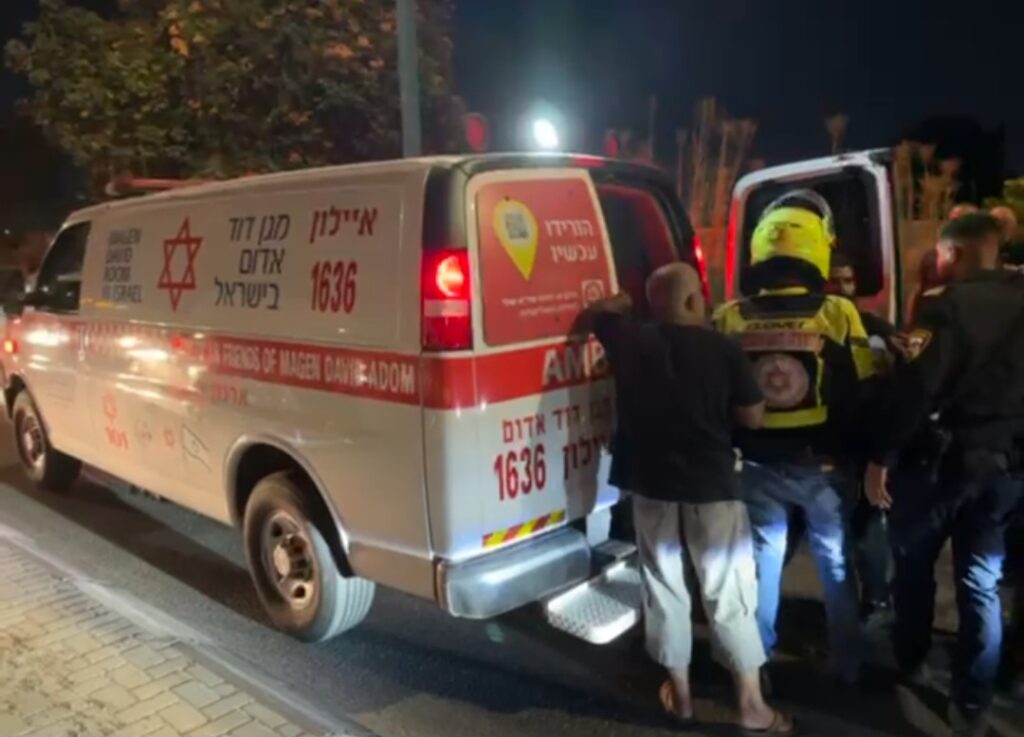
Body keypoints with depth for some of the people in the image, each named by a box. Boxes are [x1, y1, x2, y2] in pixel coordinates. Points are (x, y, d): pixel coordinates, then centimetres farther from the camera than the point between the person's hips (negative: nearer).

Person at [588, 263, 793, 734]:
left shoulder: (629, 340, -4)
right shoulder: (723, 350, -10)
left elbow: (596, 314, 16)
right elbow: (753, 417, -3)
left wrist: (621, 301, 31)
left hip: (651, 487, 2)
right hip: (713, 487, -2)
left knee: (664, 591, 15)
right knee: (729, 594, 9)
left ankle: (679, 693, 28)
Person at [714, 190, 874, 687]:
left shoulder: (730, 319, -10)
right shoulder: (838, 314, -15)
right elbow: (863, 398, -9)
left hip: (758, 467, 2)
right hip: (824, 467, -1)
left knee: (762, 561, 18)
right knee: (836, 566, 17)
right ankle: (848, 666, 32)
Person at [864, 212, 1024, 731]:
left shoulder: (947, 305, -13)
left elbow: (915, 388, -19)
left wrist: (881, 456, -15)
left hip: (946, 455, -5)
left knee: (913, 562, 17)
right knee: (981, 579, 13)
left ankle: (911, 660, 33)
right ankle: (972, 701, 18)